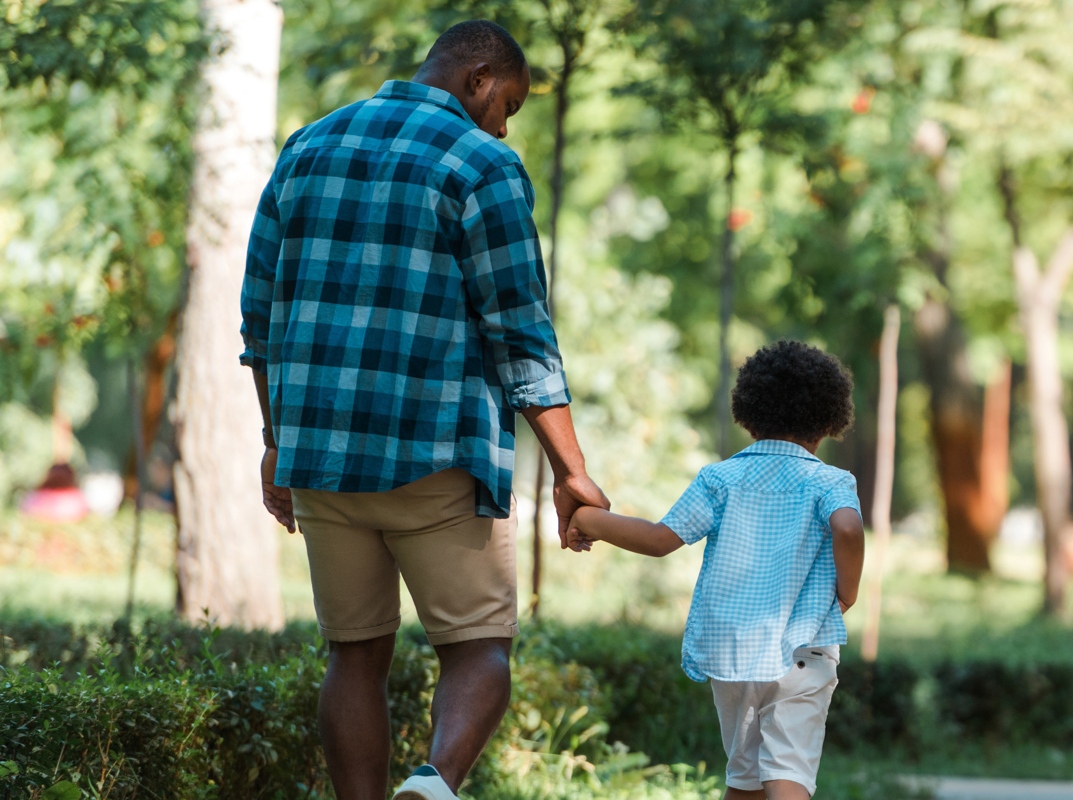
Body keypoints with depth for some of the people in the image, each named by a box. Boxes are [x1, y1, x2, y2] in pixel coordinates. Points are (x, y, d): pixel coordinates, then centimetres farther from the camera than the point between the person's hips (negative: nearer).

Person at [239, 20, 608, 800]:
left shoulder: (310, 147, 11)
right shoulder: (484, 168, -7)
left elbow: (265, 310, 13)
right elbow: (520, 334, -11)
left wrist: (279, 439, 20)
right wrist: (571, 471, -7)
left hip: (323, 446, 5)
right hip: (437, 455, -5)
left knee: (359, 654, 14)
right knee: (479, 652, 3)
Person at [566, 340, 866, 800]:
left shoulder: (720, 479, 5)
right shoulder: (830, 483, -1)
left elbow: (663, 538, -2)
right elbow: (847, 528, -22)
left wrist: (589, 521, 11)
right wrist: (847, 592, -6)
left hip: (729, 653, 3)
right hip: (801, 656, -3)